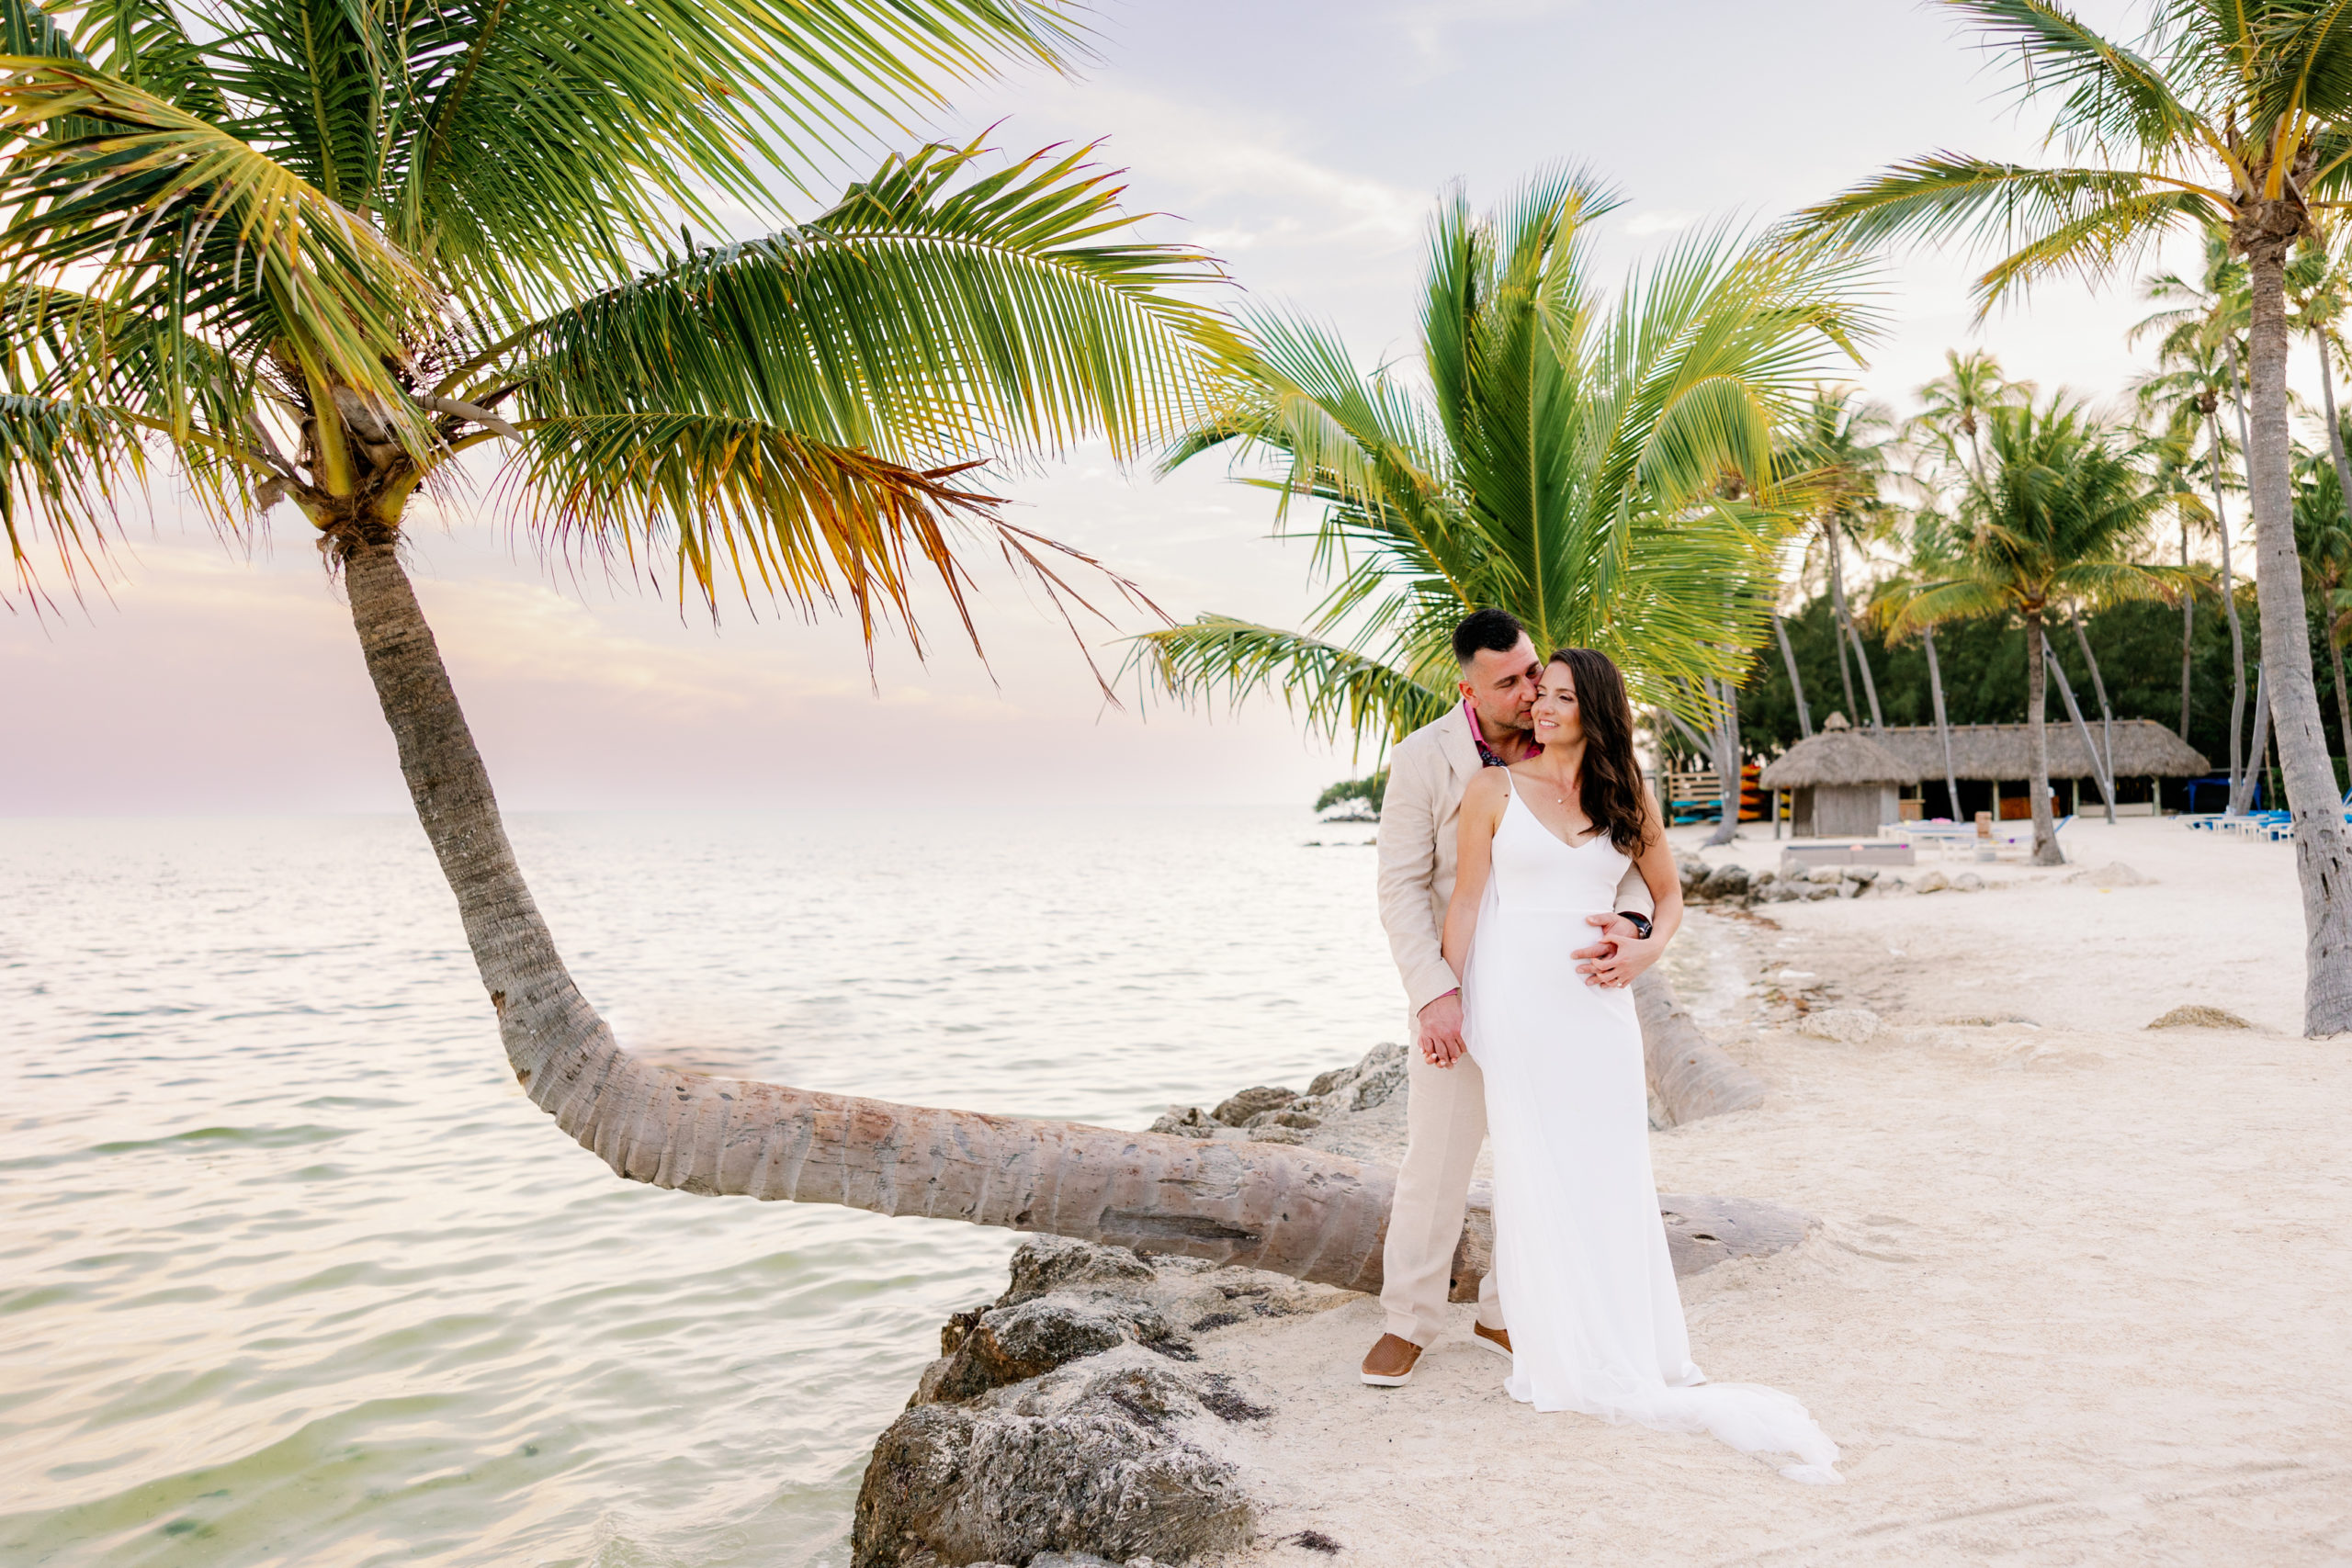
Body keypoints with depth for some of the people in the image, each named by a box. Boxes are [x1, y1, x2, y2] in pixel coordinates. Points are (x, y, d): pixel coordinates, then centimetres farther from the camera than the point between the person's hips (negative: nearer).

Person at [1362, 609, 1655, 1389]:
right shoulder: (1424, 759, -12)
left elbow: (1624, 855, -3)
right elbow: (1402, 888, -11)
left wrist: (1630, 928, -25)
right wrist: (1433, 994, -21)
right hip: (1457, 994, -3)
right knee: (1437, 1159, 3)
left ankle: (1508, 1314, 30)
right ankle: (1409, 1318, 22)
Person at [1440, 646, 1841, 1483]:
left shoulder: (1627, 798, 8)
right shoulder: (1494, 789, 1)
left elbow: (1669, 892, 18)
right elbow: (1465, 898, 1)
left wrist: (1648, 946, -2)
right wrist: (1447, 1003, -2)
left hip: (1595, 1000, 3)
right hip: (1516, 998, -2)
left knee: (1611, 1177, 6)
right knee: (1536, 1177, 1)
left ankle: (1634, 1346, 18)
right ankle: (1560, 1353, 12)